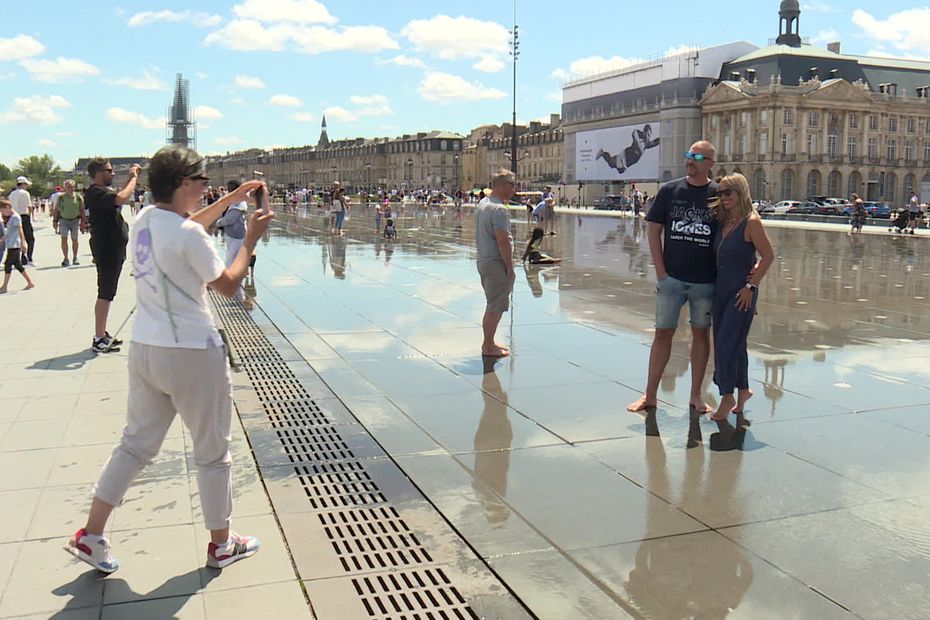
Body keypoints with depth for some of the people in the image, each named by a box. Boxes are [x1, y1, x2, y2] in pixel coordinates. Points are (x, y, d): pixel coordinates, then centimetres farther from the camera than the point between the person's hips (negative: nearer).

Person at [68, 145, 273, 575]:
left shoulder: (145, 219, 4)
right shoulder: (189, 236, -20)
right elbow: (228, 285, -9)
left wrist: (231, 199, 26)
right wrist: (251, 239, 0)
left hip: (145, 349, 8)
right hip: (191, 354, -8)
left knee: (136, 444, 19)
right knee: (212, 451, 9)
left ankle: (91, 535, 22)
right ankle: (221, 544, 23)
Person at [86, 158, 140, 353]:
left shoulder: (103, 191, 15)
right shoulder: (96, 193, -17)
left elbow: (121, 196, 29)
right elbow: (122, 198, -33)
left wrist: (132, 178, 16)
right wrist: (133, 178, -19)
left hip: (113, 250, 11)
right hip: (107, 250, -11)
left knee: (107, 294, 16)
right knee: (105, 294, -7)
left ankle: (102, 335, 24)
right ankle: (99, 339, -2)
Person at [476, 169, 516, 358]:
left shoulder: (482, 204, 12)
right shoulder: (499, 209, -19)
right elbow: (503, 241, -23)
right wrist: (510, 267, -16)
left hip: (483, 260, 10)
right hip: (496, 263, -10)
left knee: (493, 305, 19)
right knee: (495, 307, 0)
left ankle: (488, 342, 29)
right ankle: (488, 347, 7)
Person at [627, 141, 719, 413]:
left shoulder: (719, 195, -1)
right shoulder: (669, 191, 1)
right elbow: (654, 231, 3)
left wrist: (722, 275, -1)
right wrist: (661, 271, -3)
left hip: (705, 280, 0)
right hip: (671, 277, 0)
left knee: (701, 334, 9)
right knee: (662, 333, 3)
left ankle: (696, 395, 20)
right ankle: (650, 395, 11)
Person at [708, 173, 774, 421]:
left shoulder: (751, 222, -13)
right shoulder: (724, 222, 7)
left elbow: (769, 256, -14)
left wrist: (751, 285, -16)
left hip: (741, 291, -7)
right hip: (720, 289, 7)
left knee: (727, 343, -7)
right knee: (734, 343, 15)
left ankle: (728, 397, 5)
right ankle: (743, 389, 30)